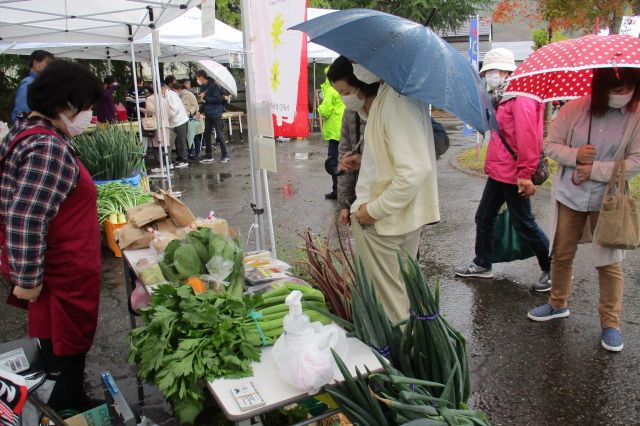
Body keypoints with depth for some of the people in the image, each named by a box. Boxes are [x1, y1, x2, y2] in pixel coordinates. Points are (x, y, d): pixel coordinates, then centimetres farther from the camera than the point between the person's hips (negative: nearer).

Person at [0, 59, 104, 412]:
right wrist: (28, 278, -21)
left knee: (59, 344, 24)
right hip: (60, 277, -10)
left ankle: (69, 402, 41)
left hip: (60, 270, 10)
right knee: (66, 350, 7)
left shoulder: (32, 132, 8)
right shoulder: (48, 148, -24)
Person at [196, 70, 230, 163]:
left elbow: (217, 99, -19)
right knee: (207, 134, 8)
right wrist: (200, 111, 7)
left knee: (219, 133, -2)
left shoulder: (213, 85, -13)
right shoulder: (203, 87, 11)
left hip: (216, 113, -8)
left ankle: (225, 155, 8)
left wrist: (205, 97, -17)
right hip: (208, 113, 8)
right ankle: (209, 156, 16)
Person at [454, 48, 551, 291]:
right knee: (484, 217, 16)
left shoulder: (520, 96, -16)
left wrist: (525, 173, -25)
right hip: (498, 172, 10)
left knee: (524, 224, 0)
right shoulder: (502, 98, 14)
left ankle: (553, 269, 15)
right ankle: (482, 264, 31)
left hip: (513, 175, -10)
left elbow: (527, 137, -23)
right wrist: (491, 165, 10)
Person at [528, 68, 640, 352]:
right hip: (569, 196, 2)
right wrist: (575, 155, -19)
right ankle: (558, 304, 35)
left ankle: (610, 323, 18)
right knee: (561, 254, 14)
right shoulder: (574, 110, -6)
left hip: (607, 200, -1)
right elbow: (550, 145, -1)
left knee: (609, 262, 2)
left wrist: (595, 169, -18)